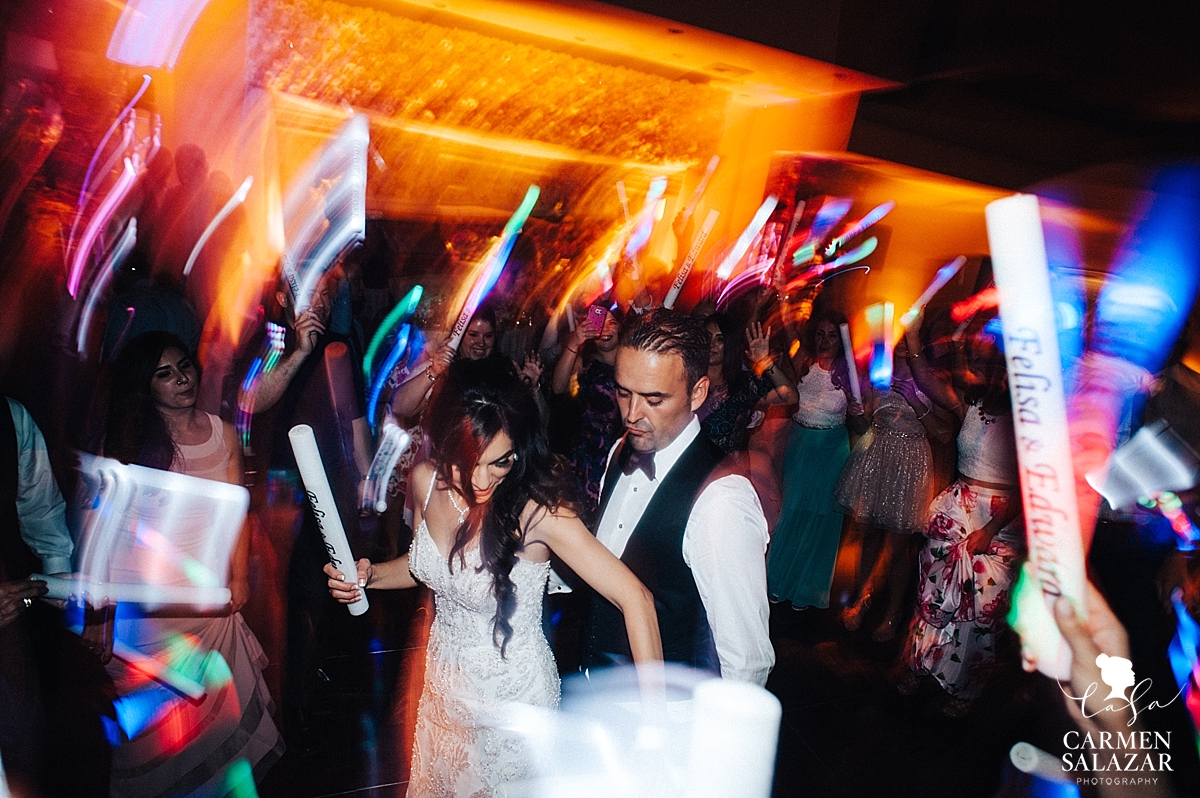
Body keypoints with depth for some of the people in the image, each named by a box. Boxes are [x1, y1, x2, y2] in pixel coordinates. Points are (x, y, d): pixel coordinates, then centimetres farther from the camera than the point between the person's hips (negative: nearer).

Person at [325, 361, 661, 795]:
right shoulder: (426, 481, -13)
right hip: (444, 683, 6)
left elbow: (635, 599, -32)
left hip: (513, 695, -5)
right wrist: (369, 576, -12)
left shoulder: (538, 511, -30)